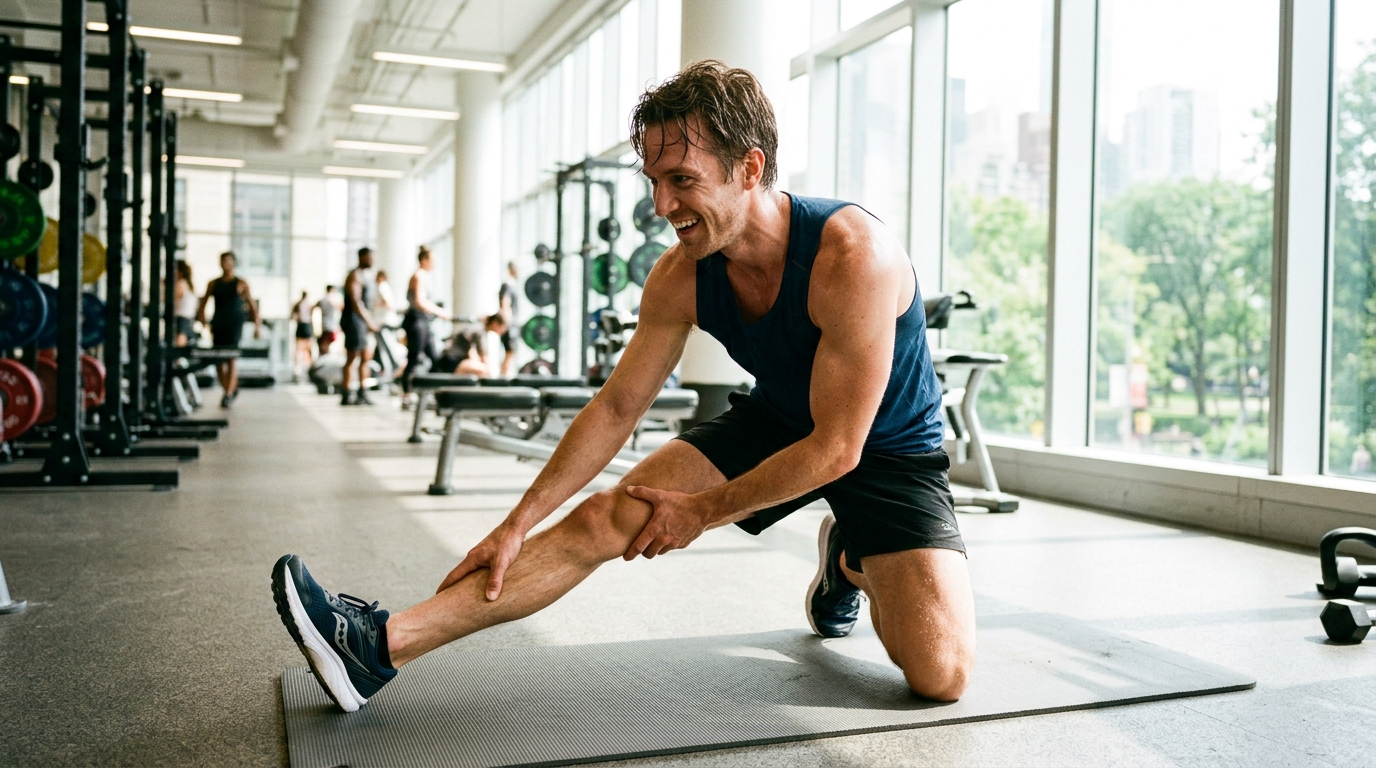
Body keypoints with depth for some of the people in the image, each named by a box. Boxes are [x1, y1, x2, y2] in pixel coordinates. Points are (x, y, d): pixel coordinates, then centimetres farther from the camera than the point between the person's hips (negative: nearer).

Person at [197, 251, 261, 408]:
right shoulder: (213, 284, 11)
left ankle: (228, 394, -11)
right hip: (218, 324, 4)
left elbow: (252, 305, 3)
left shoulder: (241, 284, 2)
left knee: (231, 358, -12)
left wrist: (257, 326, -2)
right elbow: (204, 302, 13)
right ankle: (232, 389, 21)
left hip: (234, 324, -4)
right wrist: (201, 315, -4)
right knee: (218, 359, 4)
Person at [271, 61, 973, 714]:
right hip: (775, 422, 4)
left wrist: (702, 512, -18)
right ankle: (381, 642, -12)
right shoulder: (679, 278, -15)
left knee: (940, 675, -19)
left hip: (887, 447, -3)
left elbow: (836, 447, -29)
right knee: (604, 520, -12)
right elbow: (616, 409, -6)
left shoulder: (852, 256, -34)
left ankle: (849, 562, 11)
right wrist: (516, 526, -8)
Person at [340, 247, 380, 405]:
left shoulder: (370, 276, 17)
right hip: (353, 320, -9)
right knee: (352, 357, -6)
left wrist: (371, 321, 12)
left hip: (365, 320, 9)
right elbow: (355, 301, -20)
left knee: (367, 357, 8)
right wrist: (369, 321, -23)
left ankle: (362, 394, 14)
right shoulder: (355, 276, -11)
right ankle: (347, 395, -1)